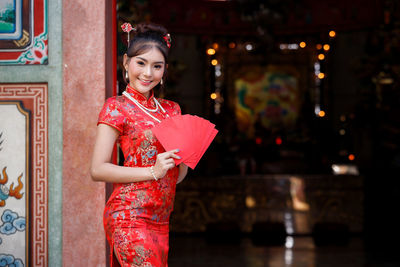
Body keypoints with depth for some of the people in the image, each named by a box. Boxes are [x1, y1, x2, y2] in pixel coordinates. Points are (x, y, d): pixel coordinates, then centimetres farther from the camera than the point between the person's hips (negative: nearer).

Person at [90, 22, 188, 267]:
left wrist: (184, 158, -2)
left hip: (161, 220, 7)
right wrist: (152, 171, -16)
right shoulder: (117, 107, -2)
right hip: (130, 217, -7)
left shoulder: (171, 109, 17)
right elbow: (98, 170, -9)